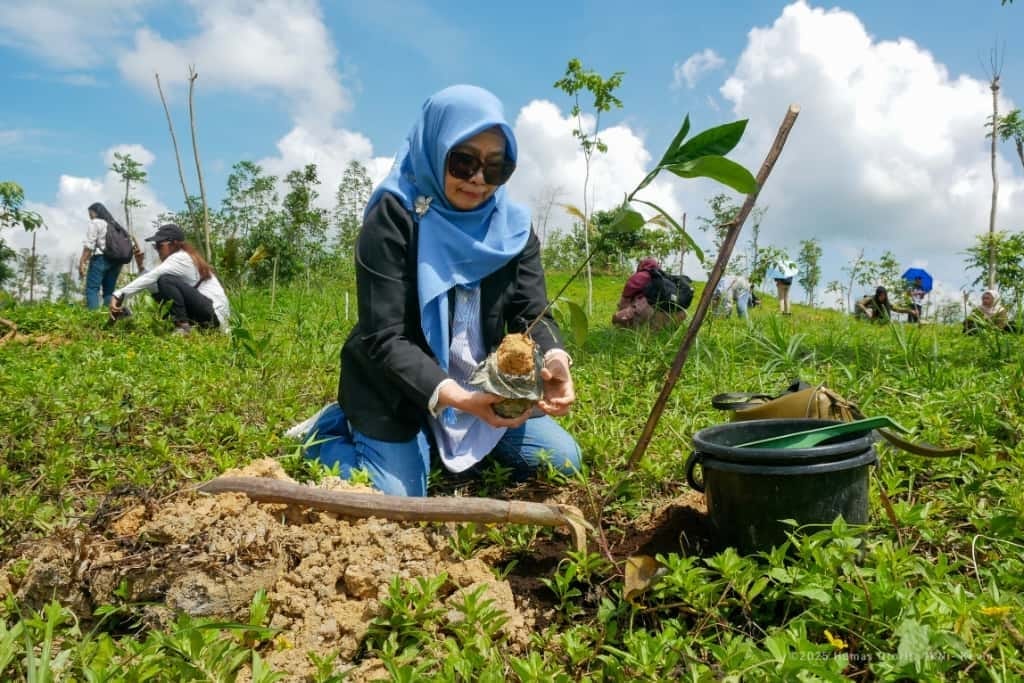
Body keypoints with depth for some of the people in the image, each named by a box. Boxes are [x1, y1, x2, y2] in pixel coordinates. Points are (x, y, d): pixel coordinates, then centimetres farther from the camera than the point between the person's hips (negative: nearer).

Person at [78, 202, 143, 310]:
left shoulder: (95, 223, 2)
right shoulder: (116, 225, 24)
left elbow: (89, 245, -7)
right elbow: (130, 241, 18)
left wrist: (81, 263, -9)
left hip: (100, 258, -7)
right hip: (116, 260, 7)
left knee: (92, 289, -9)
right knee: (109, 291, 10)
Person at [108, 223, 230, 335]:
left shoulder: (180, 258, -11)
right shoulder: (184, 257, 15)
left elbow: (151, 277, -19)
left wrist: (119, 294, -21)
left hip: (214, 312, -9)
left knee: (166, 281, -18)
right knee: (158, 292, 13)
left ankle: (183, 327, -16)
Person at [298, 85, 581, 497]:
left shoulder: (512, 226, -2)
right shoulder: (392, 217, -19)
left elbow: (532, 313, -9)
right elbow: (383, 338, -24)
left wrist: (554, 360, -33)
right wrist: (455, 397, -38)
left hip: (479, 390, 6)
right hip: (395, 391, -5)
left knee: (563, 460, 3)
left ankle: (444, 448, 21)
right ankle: (328, 434, 15)